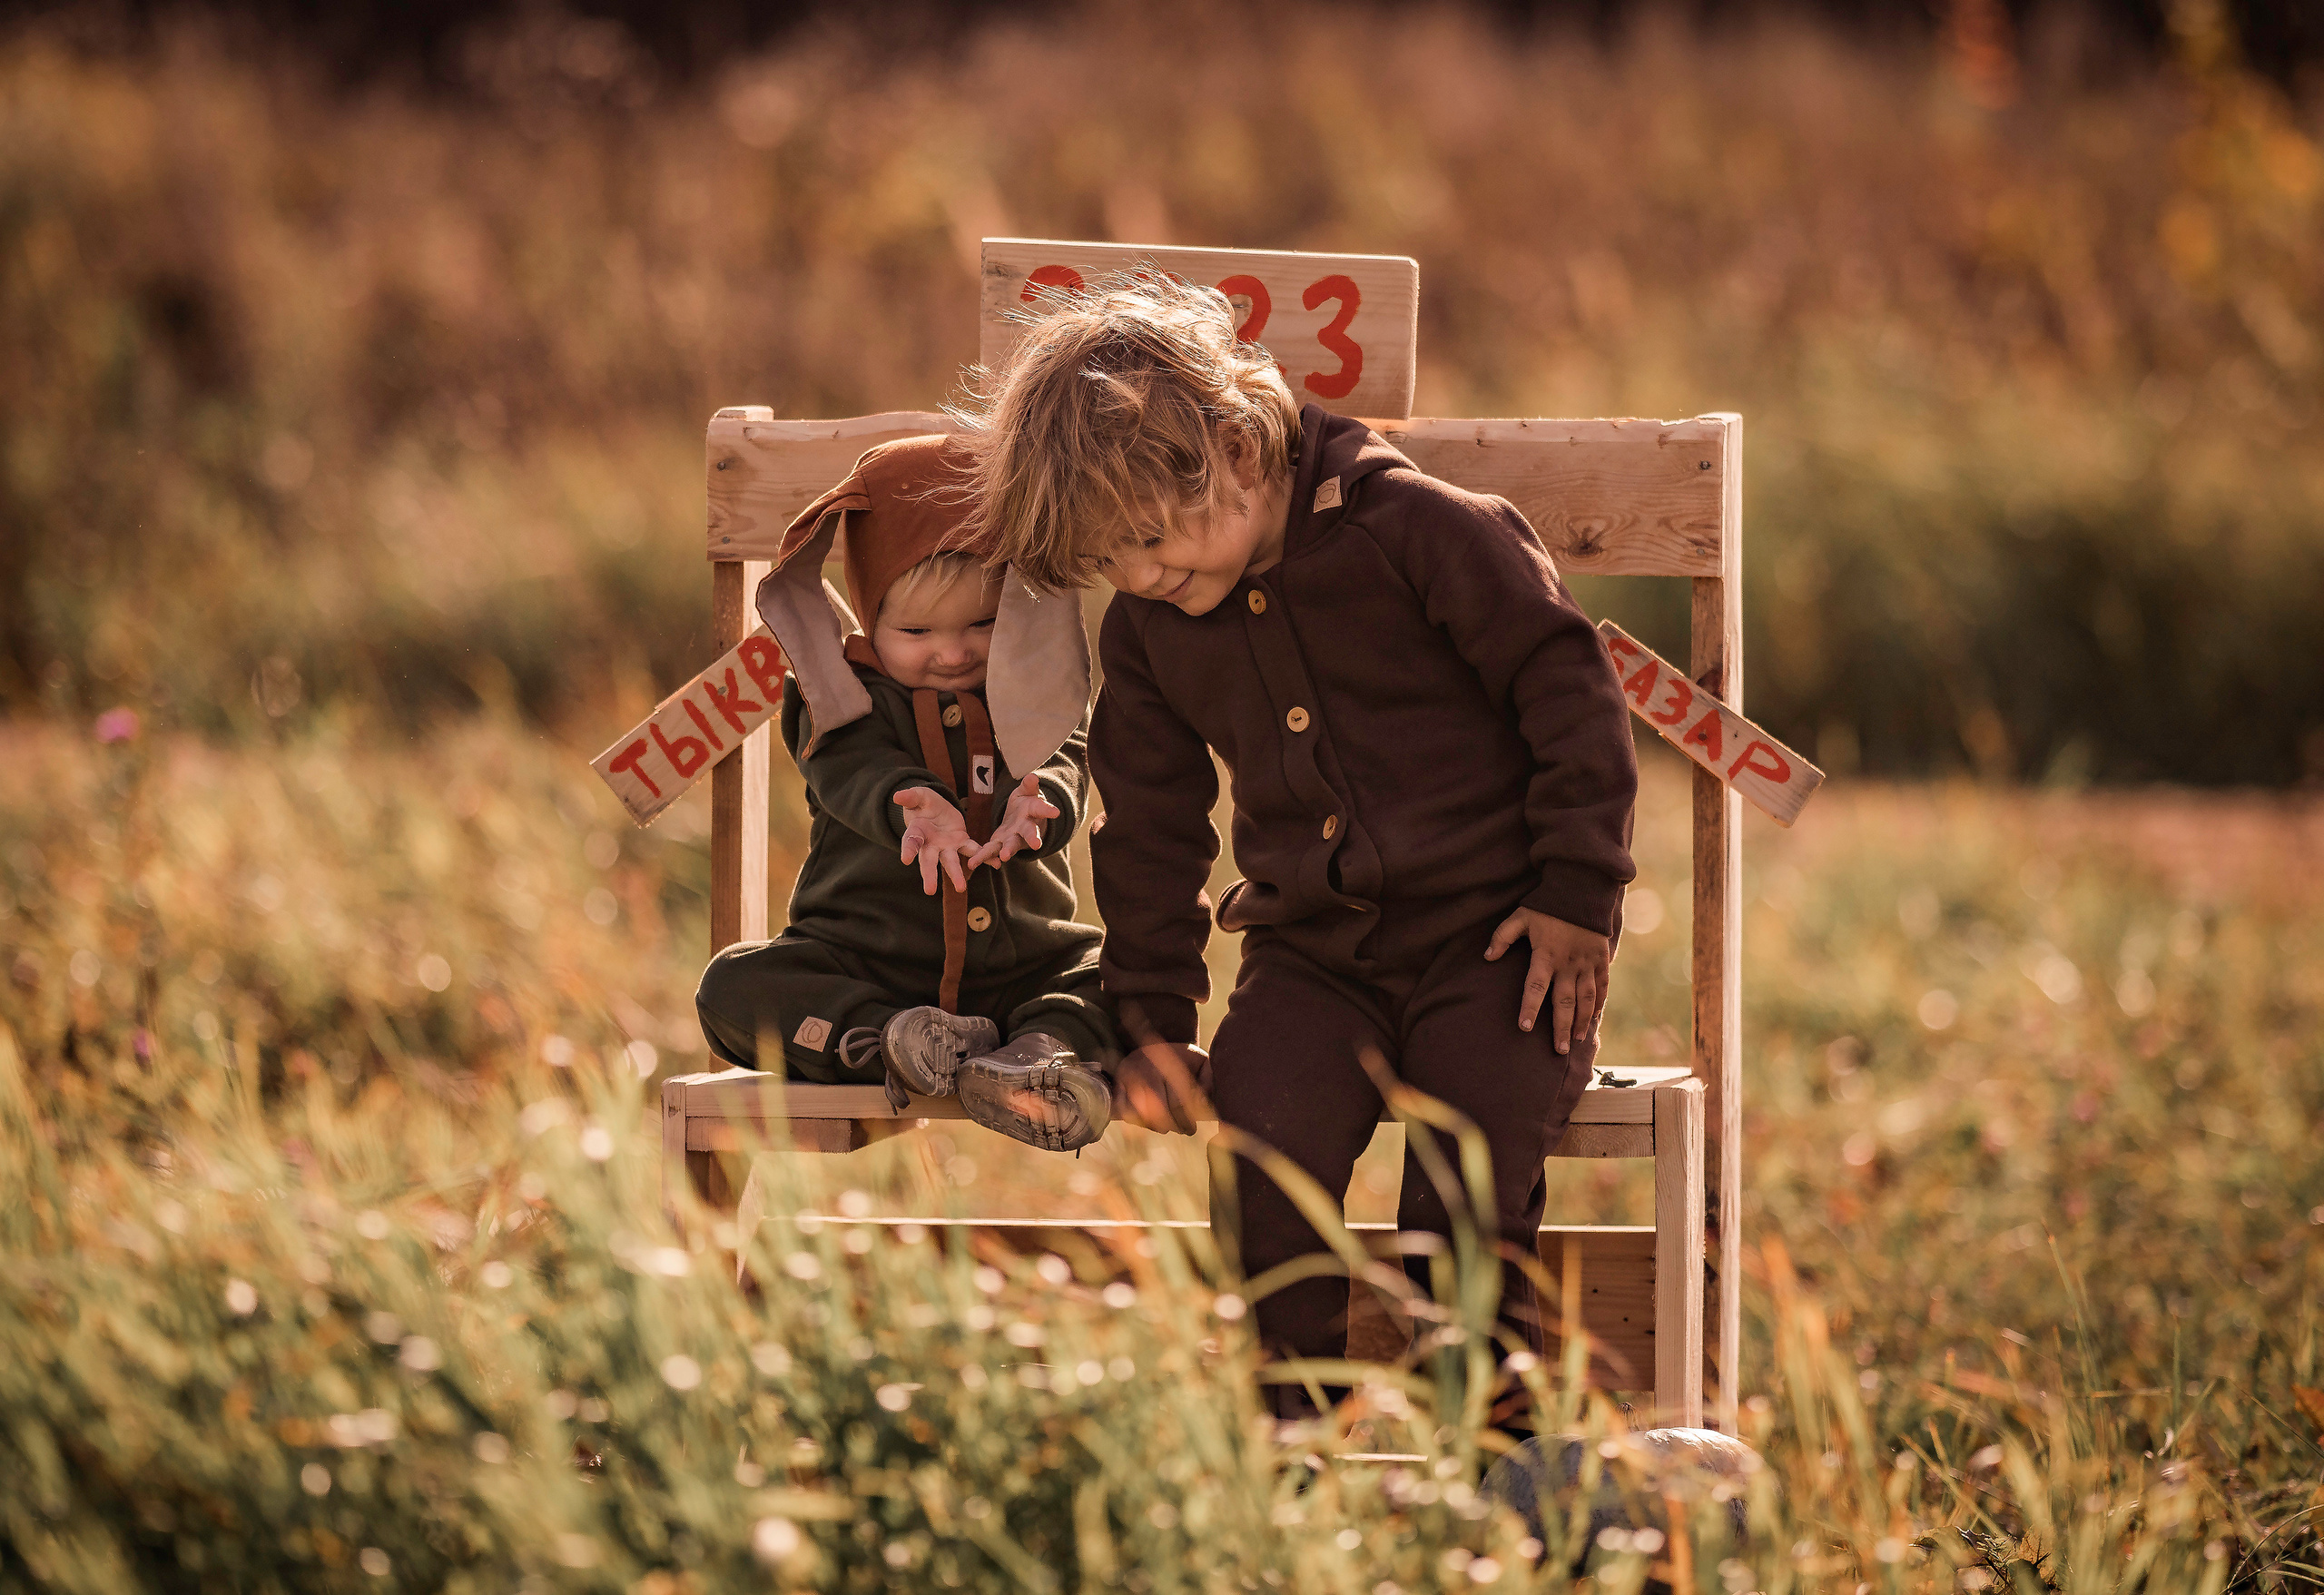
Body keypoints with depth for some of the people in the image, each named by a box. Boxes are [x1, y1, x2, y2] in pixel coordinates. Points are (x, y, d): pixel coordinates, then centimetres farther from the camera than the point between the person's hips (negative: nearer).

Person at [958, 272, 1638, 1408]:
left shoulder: (1412, 528, -9)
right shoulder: (1146, 633, 7)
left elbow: (1568, 685, -6)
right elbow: (1149, 831, 19)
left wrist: (1579, 896, -8)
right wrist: (1151, 1015, 12)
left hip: (1492, 933, -4)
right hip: (1313, 953, 4)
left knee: (1473, 1165, -26)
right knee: (1261, 1122, -27)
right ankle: (1296, 1410, -14)